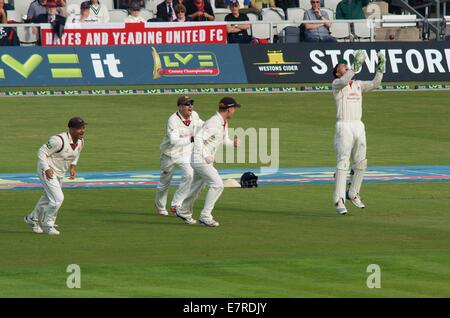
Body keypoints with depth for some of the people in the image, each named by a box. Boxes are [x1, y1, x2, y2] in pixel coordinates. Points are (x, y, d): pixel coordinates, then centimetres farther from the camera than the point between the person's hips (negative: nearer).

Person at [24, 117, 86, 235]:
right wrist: (46, 169, -30)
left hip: (60, 174, 9)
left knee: (48, 198, 23)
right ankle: (47, 225, 3)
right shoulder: (59, 140, -31)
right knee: (57, 198, -16)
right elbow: (42, 152, -23)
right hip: (48, 171, -9)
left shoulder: (80, 141, -6)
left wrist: (73, 166, 1)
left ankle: (32, 218, 44)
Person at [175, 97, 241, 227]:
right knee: (217, 185, -15)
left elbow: (225, 140, 19)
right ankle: (205, 216, -11)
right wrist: (205, 156, -35)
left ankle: (183, 212, 41)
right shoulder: (214, 123, -23)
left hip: (207, 160, 10)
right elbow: (198, 137, -31)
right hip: (200, 160, -10)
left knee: (197, 186, 23)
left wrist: (233, 143, -2)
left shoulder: (224, 122, 7)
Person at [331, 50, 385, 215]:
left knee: (361, 163, 9)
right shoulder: (337, 83, 0)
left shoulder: (358, 84, 17)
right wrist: (356, 66, -30)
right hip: (343, 127, -6)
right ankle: (339, 201, -15)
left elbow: (375, 84, 5)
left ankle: (353, 194, 26)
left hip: (359, 127, 6)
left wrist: (380, 67, -3)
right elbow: (344, 81, -23)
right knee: (343, 163, -13)